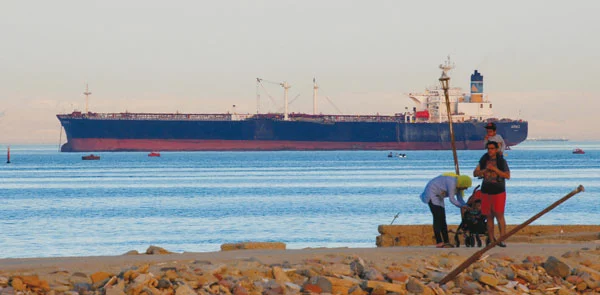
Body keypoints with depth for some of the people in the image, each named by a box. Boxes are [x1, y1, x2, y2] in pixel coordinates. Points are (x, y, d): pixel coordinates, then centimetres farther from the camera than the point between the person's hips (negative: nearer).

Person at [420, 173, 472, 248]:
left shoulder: (458, 186, -1)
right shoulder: (452, 182, -29)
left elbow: (460, 200, 1)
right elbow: (452, 199, -29)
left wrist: (466, 206, -17)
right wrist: (463, 206, -27)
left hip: (438, 196, 10)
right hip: (432, 193, -10)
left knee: (442, 218, 6)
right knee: (437, 217, -16)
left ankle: (446, 242, 6)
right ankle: (439, 243, -20)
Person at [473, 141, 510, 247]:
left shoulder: (502, 161, -2)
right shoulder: (483, 161, 8)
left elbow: (507, 175, -10)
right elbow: (475, 173, 5)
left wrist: (495, 169, -19)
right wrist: (485, 170, -12)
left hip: (498, 192, -4)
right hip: (486, 192, 4)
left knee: (499, 215, -12)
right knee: (489, 216, 6)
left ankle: (502, 240, -14)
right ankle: (491, 240, 10)